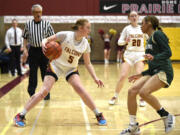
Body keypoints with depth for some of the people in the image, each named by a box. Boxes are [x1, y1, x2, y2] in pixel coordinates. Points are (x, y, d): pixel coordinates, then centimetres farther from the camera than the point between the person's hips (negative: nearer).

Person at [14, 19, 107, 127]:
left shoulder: (85, 44, -7)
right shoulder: (65, 35, -18)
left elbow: (88, 63, 2)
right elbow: (47, 39, -11)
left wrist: (95, 78, -7)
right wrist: (44, 44, -35)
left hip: (71, 69, 2)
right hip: (56, 66, -2)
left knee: (80, 89, -21)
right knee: (44, 91, -15)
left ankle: (99, 115, -5)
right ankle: (21, 116, -5)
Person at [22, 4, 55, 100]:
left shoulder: (46, 24, -1)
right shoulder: (28, 24, 3)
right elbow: (25, 38, 10)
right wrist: (25, 49, 0)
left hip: (44, 51, -1)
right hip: (33, 51, 1)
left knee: (45, 73, 4)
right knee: (32, 73, 2)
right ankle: (31, 93, 11)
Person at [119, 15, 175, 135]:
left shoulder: (157, 34, -4)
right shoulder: (150, 39, 22)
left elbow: (168, 52, -15)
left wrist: (154, 57, -30)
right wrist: (141, 75, 25)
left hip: (164, 72, -9)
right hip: (154, 72, 9)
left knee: (144, 92, -28)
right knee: (132, 91, -6)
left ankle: (167, 117, -10)